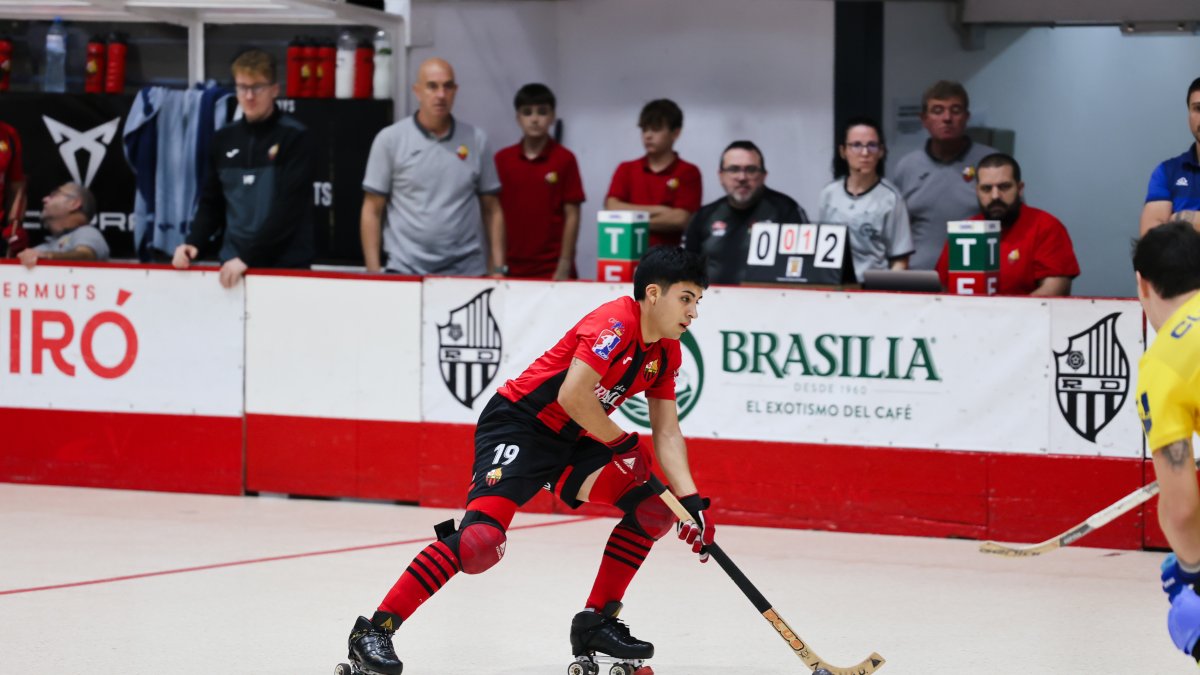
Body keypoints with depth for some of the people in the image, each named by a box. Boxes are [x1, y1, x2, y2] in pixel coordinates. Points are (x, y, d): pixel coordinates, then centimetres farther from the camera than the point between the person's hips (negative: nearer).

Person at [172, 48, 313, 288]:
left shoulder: (294, 137, -5)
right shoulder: (224, 139, 11)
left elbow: (288, 208, -14)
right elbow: (211, 203, 16)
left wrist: (247, 256, -20)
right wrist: (194, 243, -2)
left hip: (284, 268, -5)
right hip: (231, 265, 5)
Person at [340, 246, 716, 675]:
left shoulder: (666, 353, 7)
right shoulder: (616, 323, -21)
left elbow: (667, 433, 10)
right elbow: (572, 395, -31)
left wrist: (691, 501, -2)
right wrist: (623, 444, -16)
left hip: (569, 442, 9)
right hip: (518, 426, -9)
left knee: (652, 507, 0)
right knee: (483, 538, -26)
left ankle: (596, 623, 10)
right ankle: (374, 631, -21)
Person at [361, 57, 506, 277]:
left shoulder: (476, 141, 8)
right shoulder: (389, 140, 2)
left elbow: (492, 210, 12)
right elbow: (372, 211, 3)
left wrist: (497, 269, 4)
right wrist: (374, 273, -5)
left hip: (466, 271, 2)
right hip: (406, 270, -2)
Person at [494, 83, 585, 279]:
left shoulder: (564, 160, -2)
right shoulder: (502, 160, 6)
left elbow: (572, 215, -3)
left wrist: (564, 266, -8)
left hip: (552, 269, -3)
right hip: (512, 268, 3)